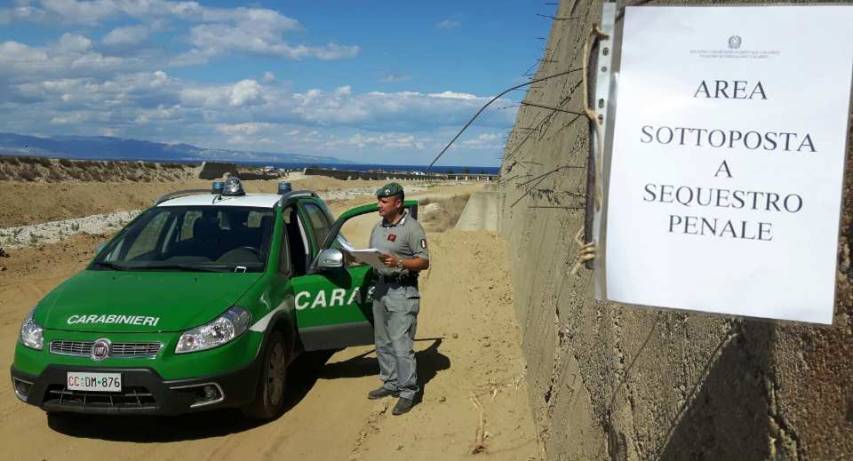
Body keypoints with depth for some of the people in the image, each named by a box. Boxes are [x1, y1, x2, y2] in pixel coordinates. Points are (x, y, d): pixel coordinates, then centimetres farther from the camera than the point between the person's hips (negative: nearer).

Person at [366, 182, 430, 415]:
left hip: (402, 291, -8)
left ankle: (408, 392, 2)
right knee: (383, 343, 15)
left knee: (401, 344, -7)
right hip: (381, 288, 8)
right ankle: (391, 383, 28)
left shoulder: (412, 228, -10)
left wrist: (399, 262, -26)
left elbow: (424, 261, -12)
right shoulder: (378, 227, 14)